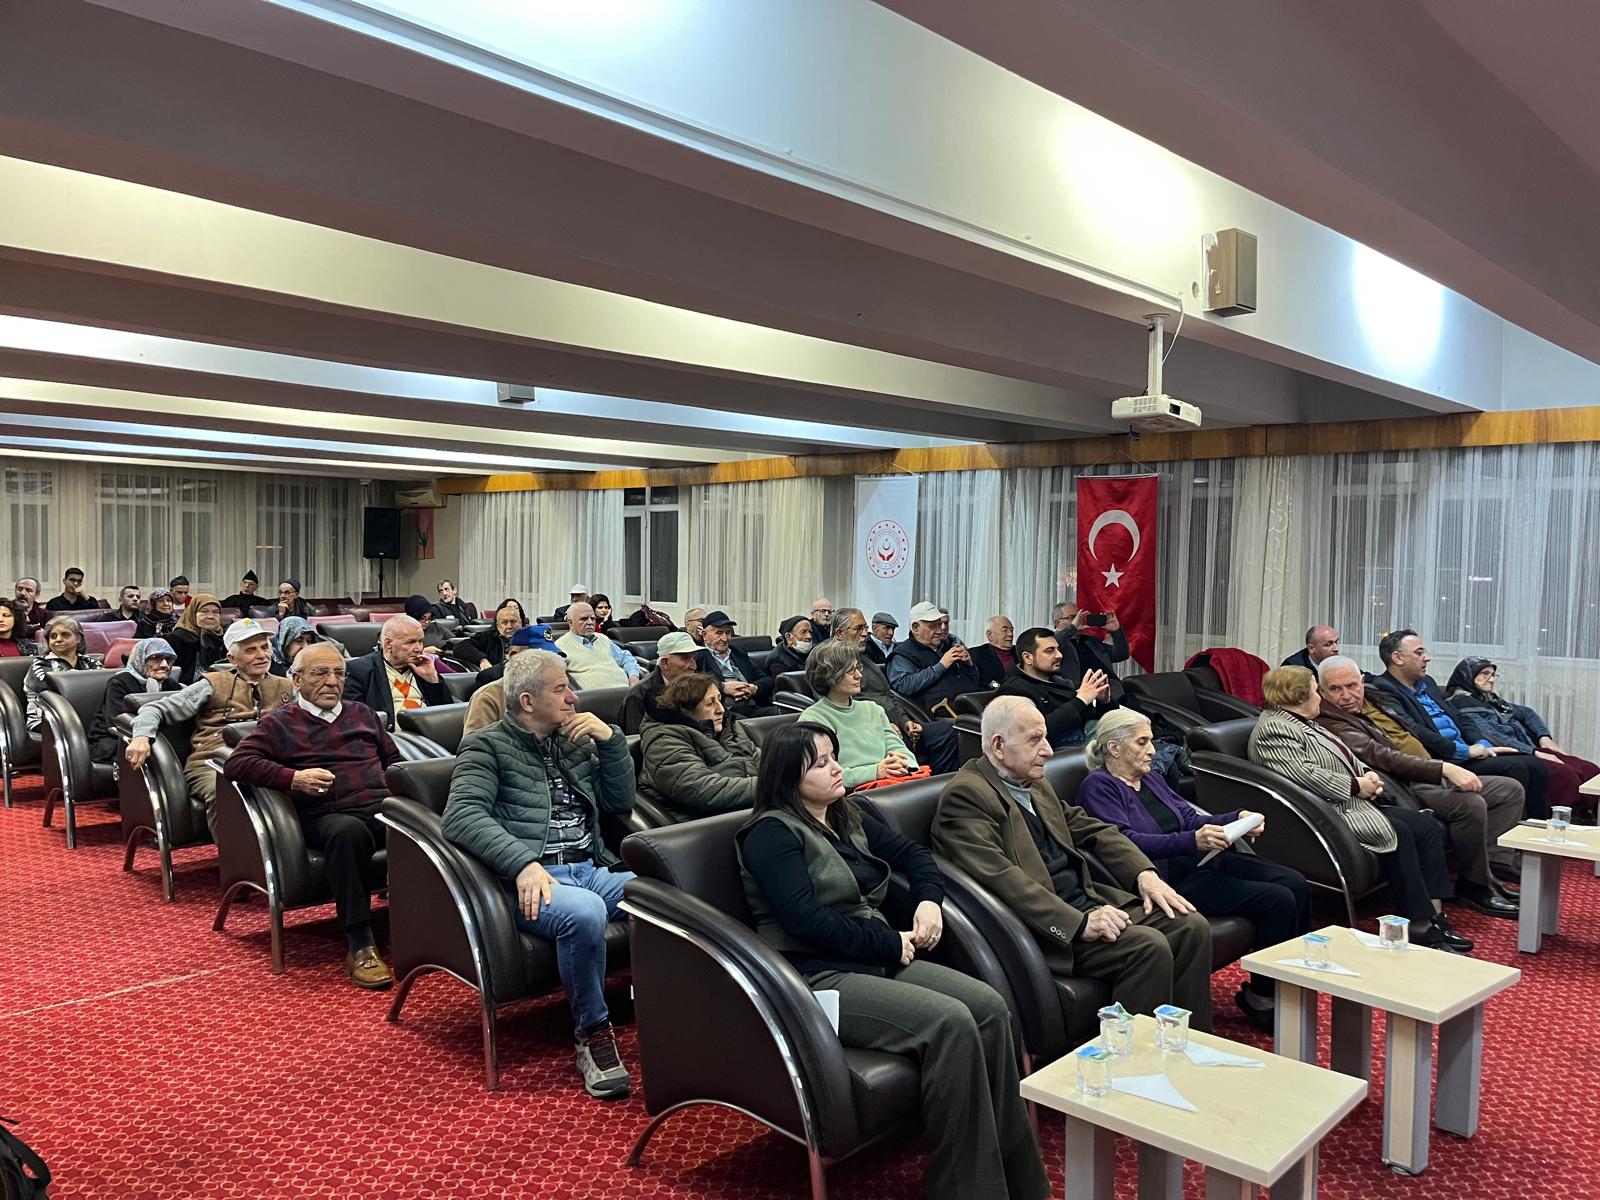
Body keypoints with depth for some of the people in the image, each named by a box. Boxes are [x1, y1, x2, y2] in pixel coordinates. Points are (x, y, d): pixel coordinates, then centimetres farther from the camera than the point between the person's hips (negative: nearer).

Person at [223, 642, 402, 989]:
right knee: (349, 831, -41)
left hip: (382, 805, 3)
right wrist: (292, 778, -9)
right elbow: (235, 764, 4)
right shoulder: (279, 723, 17)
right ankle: (359, 945, -34)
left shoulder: (362, 713, 30)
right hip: (328, 815, -3)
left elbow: (394, 759, 30)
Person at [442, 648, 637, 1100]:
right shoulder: (487, 745, 4)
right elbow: (462, 816, -12)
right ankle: (593, 1032, -16)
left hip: (591, 869, 5)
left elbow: (620, 802, 20)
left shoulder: (576, 742, 22)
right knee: (584, 912, -39)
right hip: (533, 879, -5)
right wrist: (523, 863, -26)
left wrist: (611, 740, 6)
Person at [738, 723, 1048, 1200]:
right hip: (819, 978, -8)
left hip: (879, 960, 8)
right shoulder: (772, 833, -8)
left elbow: (912, 853, 27)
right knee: (951, 1022, -27)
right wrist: (892, 943, -11)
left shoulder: (849, 818, 16)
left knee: (989, 1007, -15)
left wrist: (929, 899, 5)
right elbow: (807, 922, -18)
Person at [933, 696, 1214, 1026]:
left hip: (1088, 902, 9)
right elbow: (998, 876, -22)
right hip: (1049, 926, -9)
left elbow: (1092, 829, 20)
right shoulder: (964, 795, -12)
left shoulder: (1036, 783, 17)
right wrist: (1079, 922, -27)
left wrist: (1145, 874, 2)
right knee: (1149, 947, -25)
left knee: (1192, 927, -4)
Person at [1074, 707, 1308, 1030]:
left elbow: (1190, 818, 19)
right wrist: (1192, 842, -29)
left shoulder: (1150, 777, 20)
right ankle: (1262, 998, -2)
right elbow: (1125, 842, -19)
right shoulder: (1098, 787, -7)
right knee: (1278, 901, -18)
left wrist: (1236, 819, 0)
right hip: (1168, 877, -9)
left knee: (1295, 883, -7)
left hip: (1200, 860, 9)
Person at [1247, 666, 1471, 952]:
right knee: (1398, 832, -25)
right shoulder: (1273, 729, -14)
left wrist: (1369, 776, 5)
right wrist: (1357, 786, -16)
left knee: (1430, 827, -1)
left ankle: (1435, 915, -6)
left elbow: (1345, 760, 27)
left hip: (1353, 802, 11)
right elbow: (1305, 776, -25)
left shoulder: (1304, 723, 21)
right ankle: (1420, 926, -16)